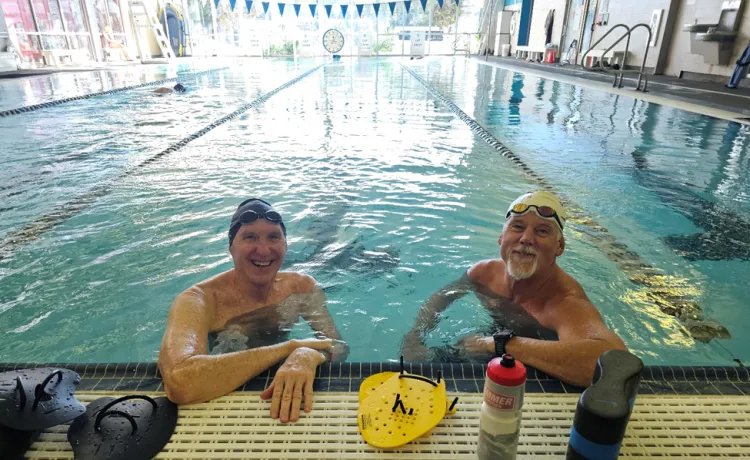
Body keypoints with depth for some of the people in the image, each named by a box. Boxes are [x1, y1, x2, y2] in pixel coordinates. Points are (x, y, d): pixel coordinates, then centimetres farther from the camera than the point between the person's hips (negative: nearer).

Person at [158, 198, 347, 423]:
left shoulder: (301, 286, -10)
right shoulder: (198, 301, -24)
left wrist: (308, 355, -39)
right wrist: (290, 347, -36)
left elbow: (339, 346, -16)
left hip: (279, 392, 2)